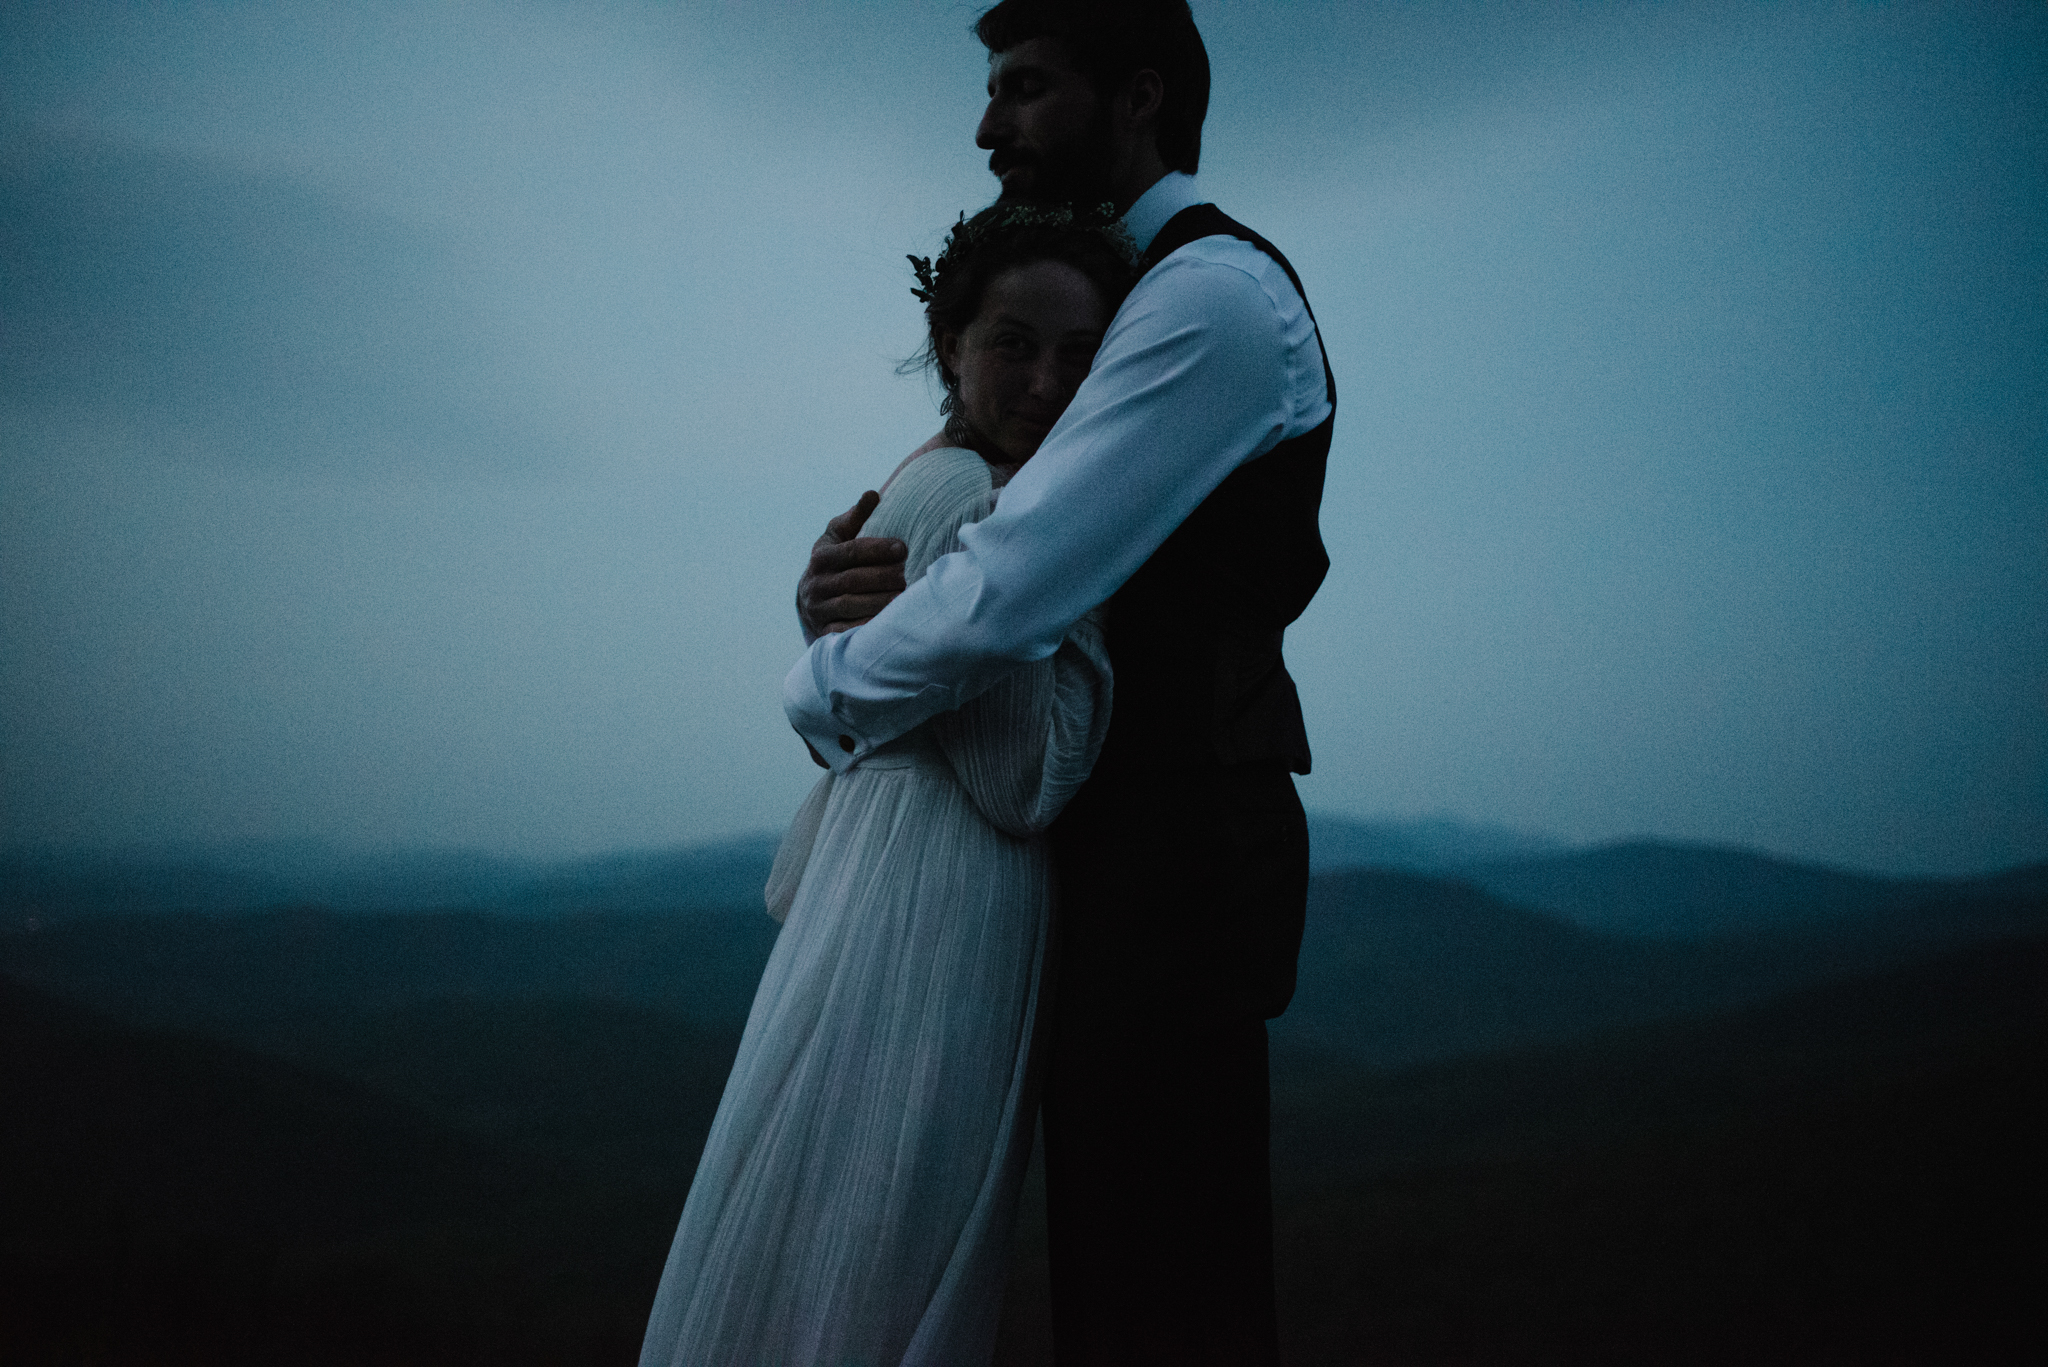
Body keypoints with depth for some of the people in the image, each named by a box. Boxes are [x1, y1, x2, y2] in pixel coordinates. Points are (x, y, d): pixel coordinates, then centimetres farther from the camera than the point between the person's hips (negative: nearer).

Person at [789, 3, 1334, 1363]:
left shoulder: (1211, 289, -13)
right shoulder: (1134, 297, 21)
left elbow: (1012, 593, -22)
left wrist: (822, 684, -5)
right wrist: (846, 579, -5)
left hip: (1174, 837, -10)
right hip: (1137, 832, 10)